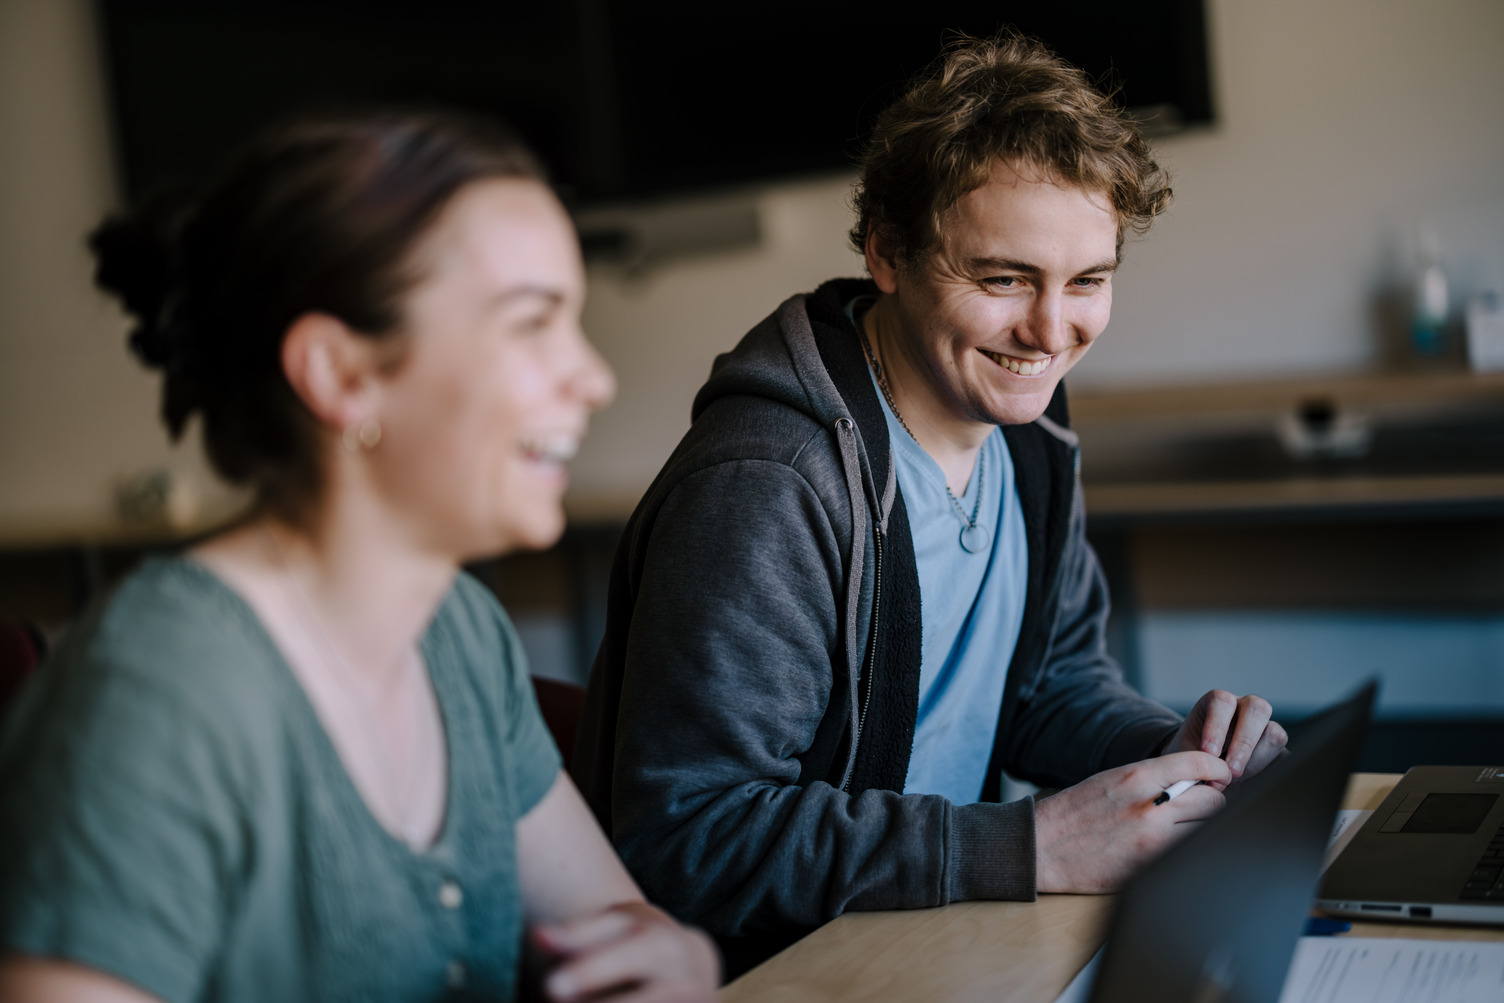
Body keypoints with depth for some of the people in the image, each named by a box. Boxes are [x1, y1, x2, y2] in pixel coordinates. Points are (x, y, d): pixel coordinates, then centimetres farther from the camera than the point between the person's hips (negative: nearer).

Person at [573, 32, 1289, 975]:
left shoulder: (1027, 432, 3)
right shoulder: (762, 492, -24)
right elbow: (687, 836, -27)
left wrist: (1184, 759, -7)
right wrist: (1031, 849, -29)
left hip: (945, 942, 8)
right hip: (761, 970, -8)